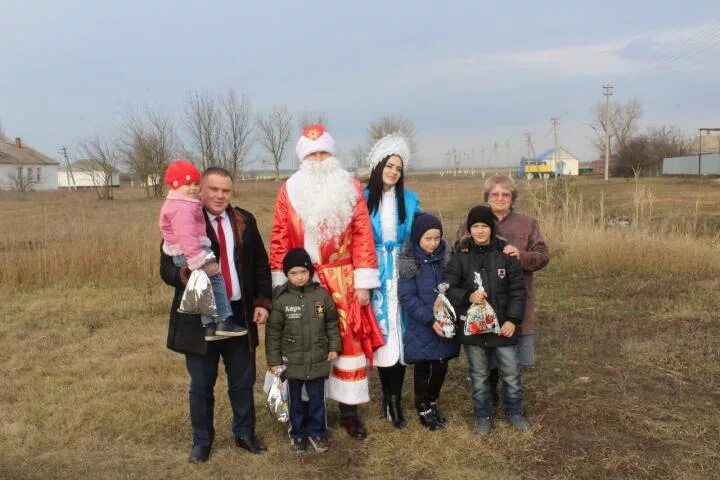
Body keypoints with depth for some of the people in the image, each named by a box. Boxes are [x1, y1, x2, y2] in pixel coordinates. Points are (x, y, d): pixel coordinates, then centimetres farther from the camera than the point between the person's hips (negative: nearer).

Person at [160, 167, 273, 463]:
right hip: (198, 318, -2)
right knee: (201, 385, 9)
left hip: (239, 314, 3)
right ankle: (202, 441, 28)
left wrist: (263, 301, 0)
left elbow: (261, 265, 10)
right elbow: (167, 269, -6)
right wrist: (187, 275, -28)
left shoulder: (245, 221, 5)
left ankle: (245, 433, 33)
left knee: (243, 381, 13)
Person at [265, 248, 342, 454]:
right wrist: (273, 360, -5)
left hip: (318, 360, 1)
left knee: (317, 398, 14)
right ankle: (297, 433, 32)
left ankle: (317, 432, 32)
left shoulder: (321, 294, -6)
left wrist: (334, 347, 2)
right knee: (296, 400, 14)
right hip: (292, 361, -1)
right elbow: (273, 332, -6)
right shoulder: (281, 299, -11)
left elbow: (332, 323, 4)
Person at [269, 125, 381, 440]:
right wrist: (281, 283, -2)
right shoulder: (289, 191, 3)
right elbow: (279, 240, 2)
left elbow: (362, 235, 0)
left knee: (350, 340, 5)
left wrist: (364, 282, -4)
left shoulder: (350, 187, 3)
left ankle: (350, 411, 21)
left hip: (343, 282, 0)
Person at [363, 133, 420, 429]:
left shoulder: (410, 200, 6)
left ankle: (394, 399, 9)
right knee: (380, 332, 4)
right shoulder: (363, 199, 1)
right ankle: (389, 396, 19)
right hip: (376, 274, -1)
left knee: (399, 332, -1)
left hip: (402, 273, 1)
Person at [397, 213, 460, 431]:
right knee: (422, 369, 9)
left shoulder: (446, 257, 2)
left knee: (441, 366, 13)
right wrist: (430, 319, -19)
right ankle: (423, 409, 29)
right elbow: (406, 297, -12)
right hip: (421, 327, -3)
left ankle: (433, 402, 37)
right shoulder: (409, 262, -9)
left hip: (445, 325, 3)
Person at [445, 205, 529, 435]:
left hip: (503, 325, 0)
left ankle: (515, 412, 31)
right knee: (479, 375, 13)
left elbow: (517, 289, -2)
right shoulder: (460, 256, -4)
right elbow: (449, 288, -3)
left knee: (511, 373, 9)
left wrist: (513, 319, -10)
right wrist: (468, 296, -21)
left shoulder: (506, 254, -4)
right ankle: (483, 416, 30)